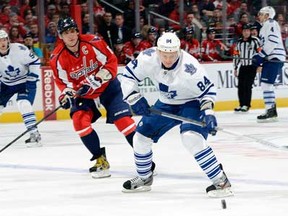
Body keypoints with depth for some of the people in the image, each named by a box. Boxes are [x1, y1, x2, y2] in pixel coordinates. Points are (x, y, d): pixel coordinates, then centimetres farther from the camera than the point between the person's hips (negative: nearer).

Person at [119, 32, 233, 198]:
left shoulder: (189, 68, -33)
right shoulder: (148, 58, -23)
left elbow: (208, 89, -18)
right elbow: (128, 76, -8)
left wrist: (208, 111, -31)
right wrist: (134, 98, -19)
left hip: (192, 103, -6)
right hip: (166, 104, 6)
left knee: (191, 137, -31)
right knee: (141, 137, 6)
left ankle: (221, 181, -24)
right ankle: (144, 178, 32)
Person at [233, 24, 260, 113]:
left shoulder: (255, 40, -6)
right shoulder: (239, 42, 11)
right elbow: (236, 55, 16)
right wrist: (235, 68, 15)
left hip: (252, 66, -5)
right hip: (242, 66, 5)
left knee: (247, 85, -11)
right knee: (240, 86, 3)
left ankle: (246, 105, -6)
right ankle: (241, 104, 11)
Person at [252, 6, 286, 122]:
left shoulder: (271, 24, -8)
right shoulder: (266, 26, 24)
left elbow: (272, 42, -20)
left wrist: (260, 56, -20)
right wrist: (260, 62, 23)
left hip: (275, 58, -11)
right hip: (270, 58, 11)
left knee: (266, 83, -15)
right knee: (266, 84, 14)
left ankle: (270, 112, -17)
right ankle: (272, 111, 18)